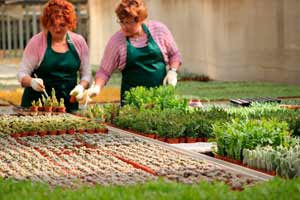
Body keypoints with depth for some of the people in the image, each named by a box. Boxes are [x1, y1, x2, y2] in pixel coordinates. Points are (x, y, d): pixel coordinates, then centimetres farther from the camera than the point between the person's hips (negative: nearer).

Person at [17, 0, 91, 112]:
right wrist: (32, 82, -27)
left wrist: (81, 86, -12)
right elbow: (22, 74, -5)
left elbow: (86, 74, 8)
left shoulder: (79, 42, 3)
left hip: (69, 104, 3)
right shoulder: (36, 42, -5)